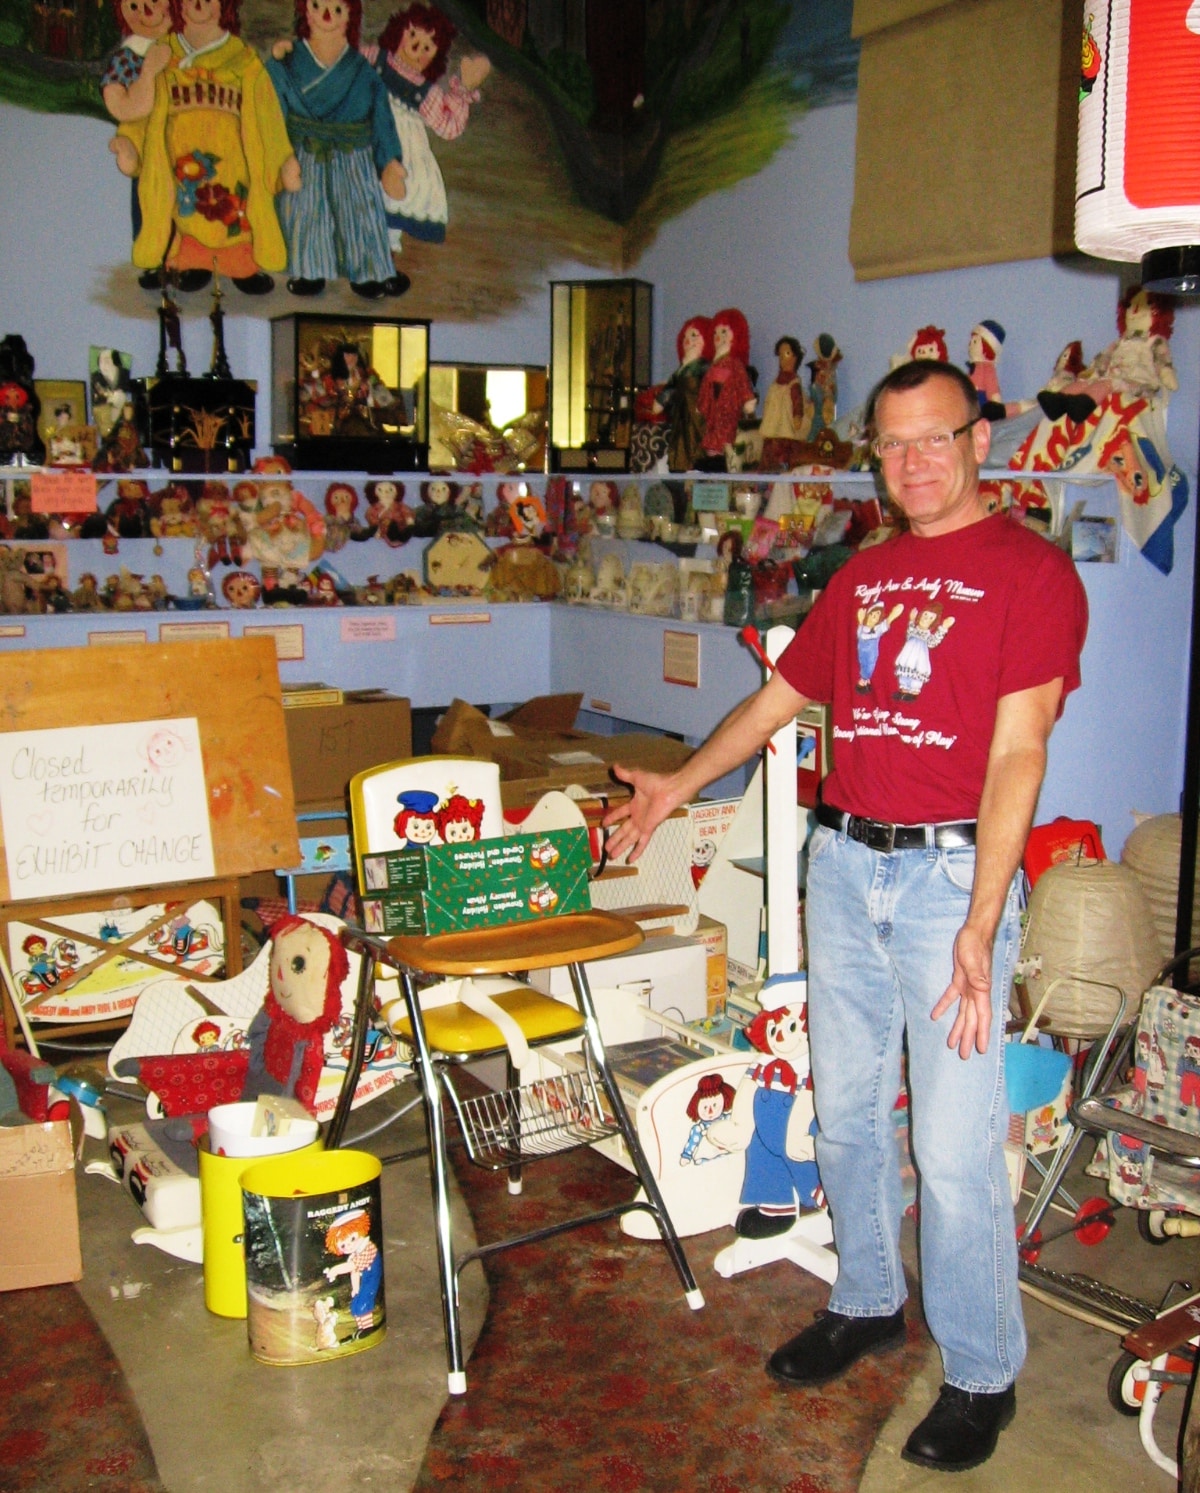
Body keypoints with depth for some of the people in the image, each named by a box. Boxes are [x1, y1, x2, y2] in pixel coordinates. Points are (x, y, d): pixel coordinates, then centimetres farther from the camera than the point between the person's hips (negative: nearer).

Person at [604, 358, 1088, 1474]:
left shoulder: (1031, 572, -6)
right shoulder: (861, 576, 14)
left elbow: (1016, 753, -14)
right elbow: (782, 694, 25)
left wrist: (980, 924, -19)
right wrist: (678, 787, 30)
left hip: (952, 870, -6)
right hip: (842, 862, 6)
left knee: (955, 1145, -3)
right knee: (844, 1112, 15)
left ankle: (981, 1375, 15)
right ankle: (868, 1305, 34)